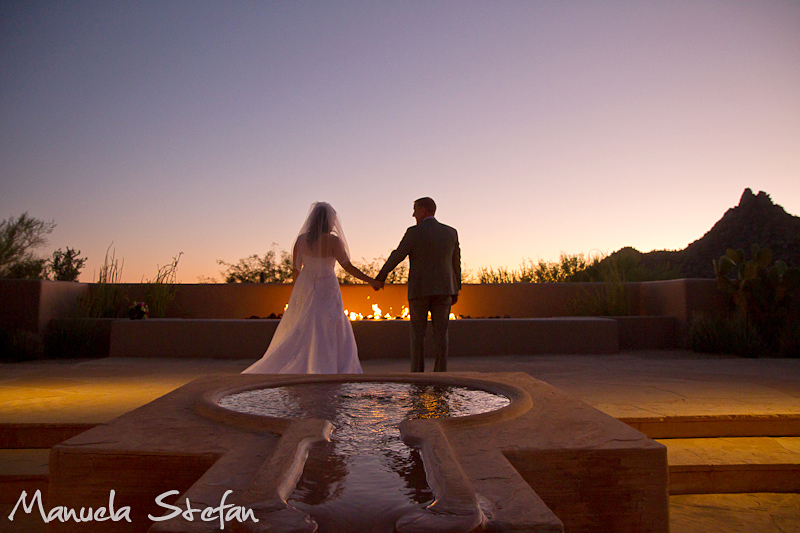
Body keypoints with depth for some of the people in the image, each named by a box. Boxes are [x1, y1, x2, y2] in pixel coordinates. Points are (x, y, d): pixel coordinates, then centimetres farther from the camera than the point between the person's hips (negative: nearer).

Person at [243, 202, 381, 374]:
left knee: (297, 335, 14)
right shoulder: (333, 240, -13)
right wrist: (370, 280, -3)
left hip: (305, 290, 4)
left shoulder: (301, 239, -1)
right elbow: (348, 267, -12)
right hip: (327, 291, -4)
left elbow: (295, 269, 3)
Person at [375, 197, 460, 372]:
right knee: (440, 333, 6)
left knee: (418, 333, 7)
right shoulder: (451, 232, 6)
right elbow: (456, 263, 9)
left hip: (419, 289, -3)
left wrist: (381, 277, 5)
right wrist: (456, 290, 17)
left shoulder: (414, 232, -8)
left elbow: (397, 256, -8)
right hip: (442, 289, 3)